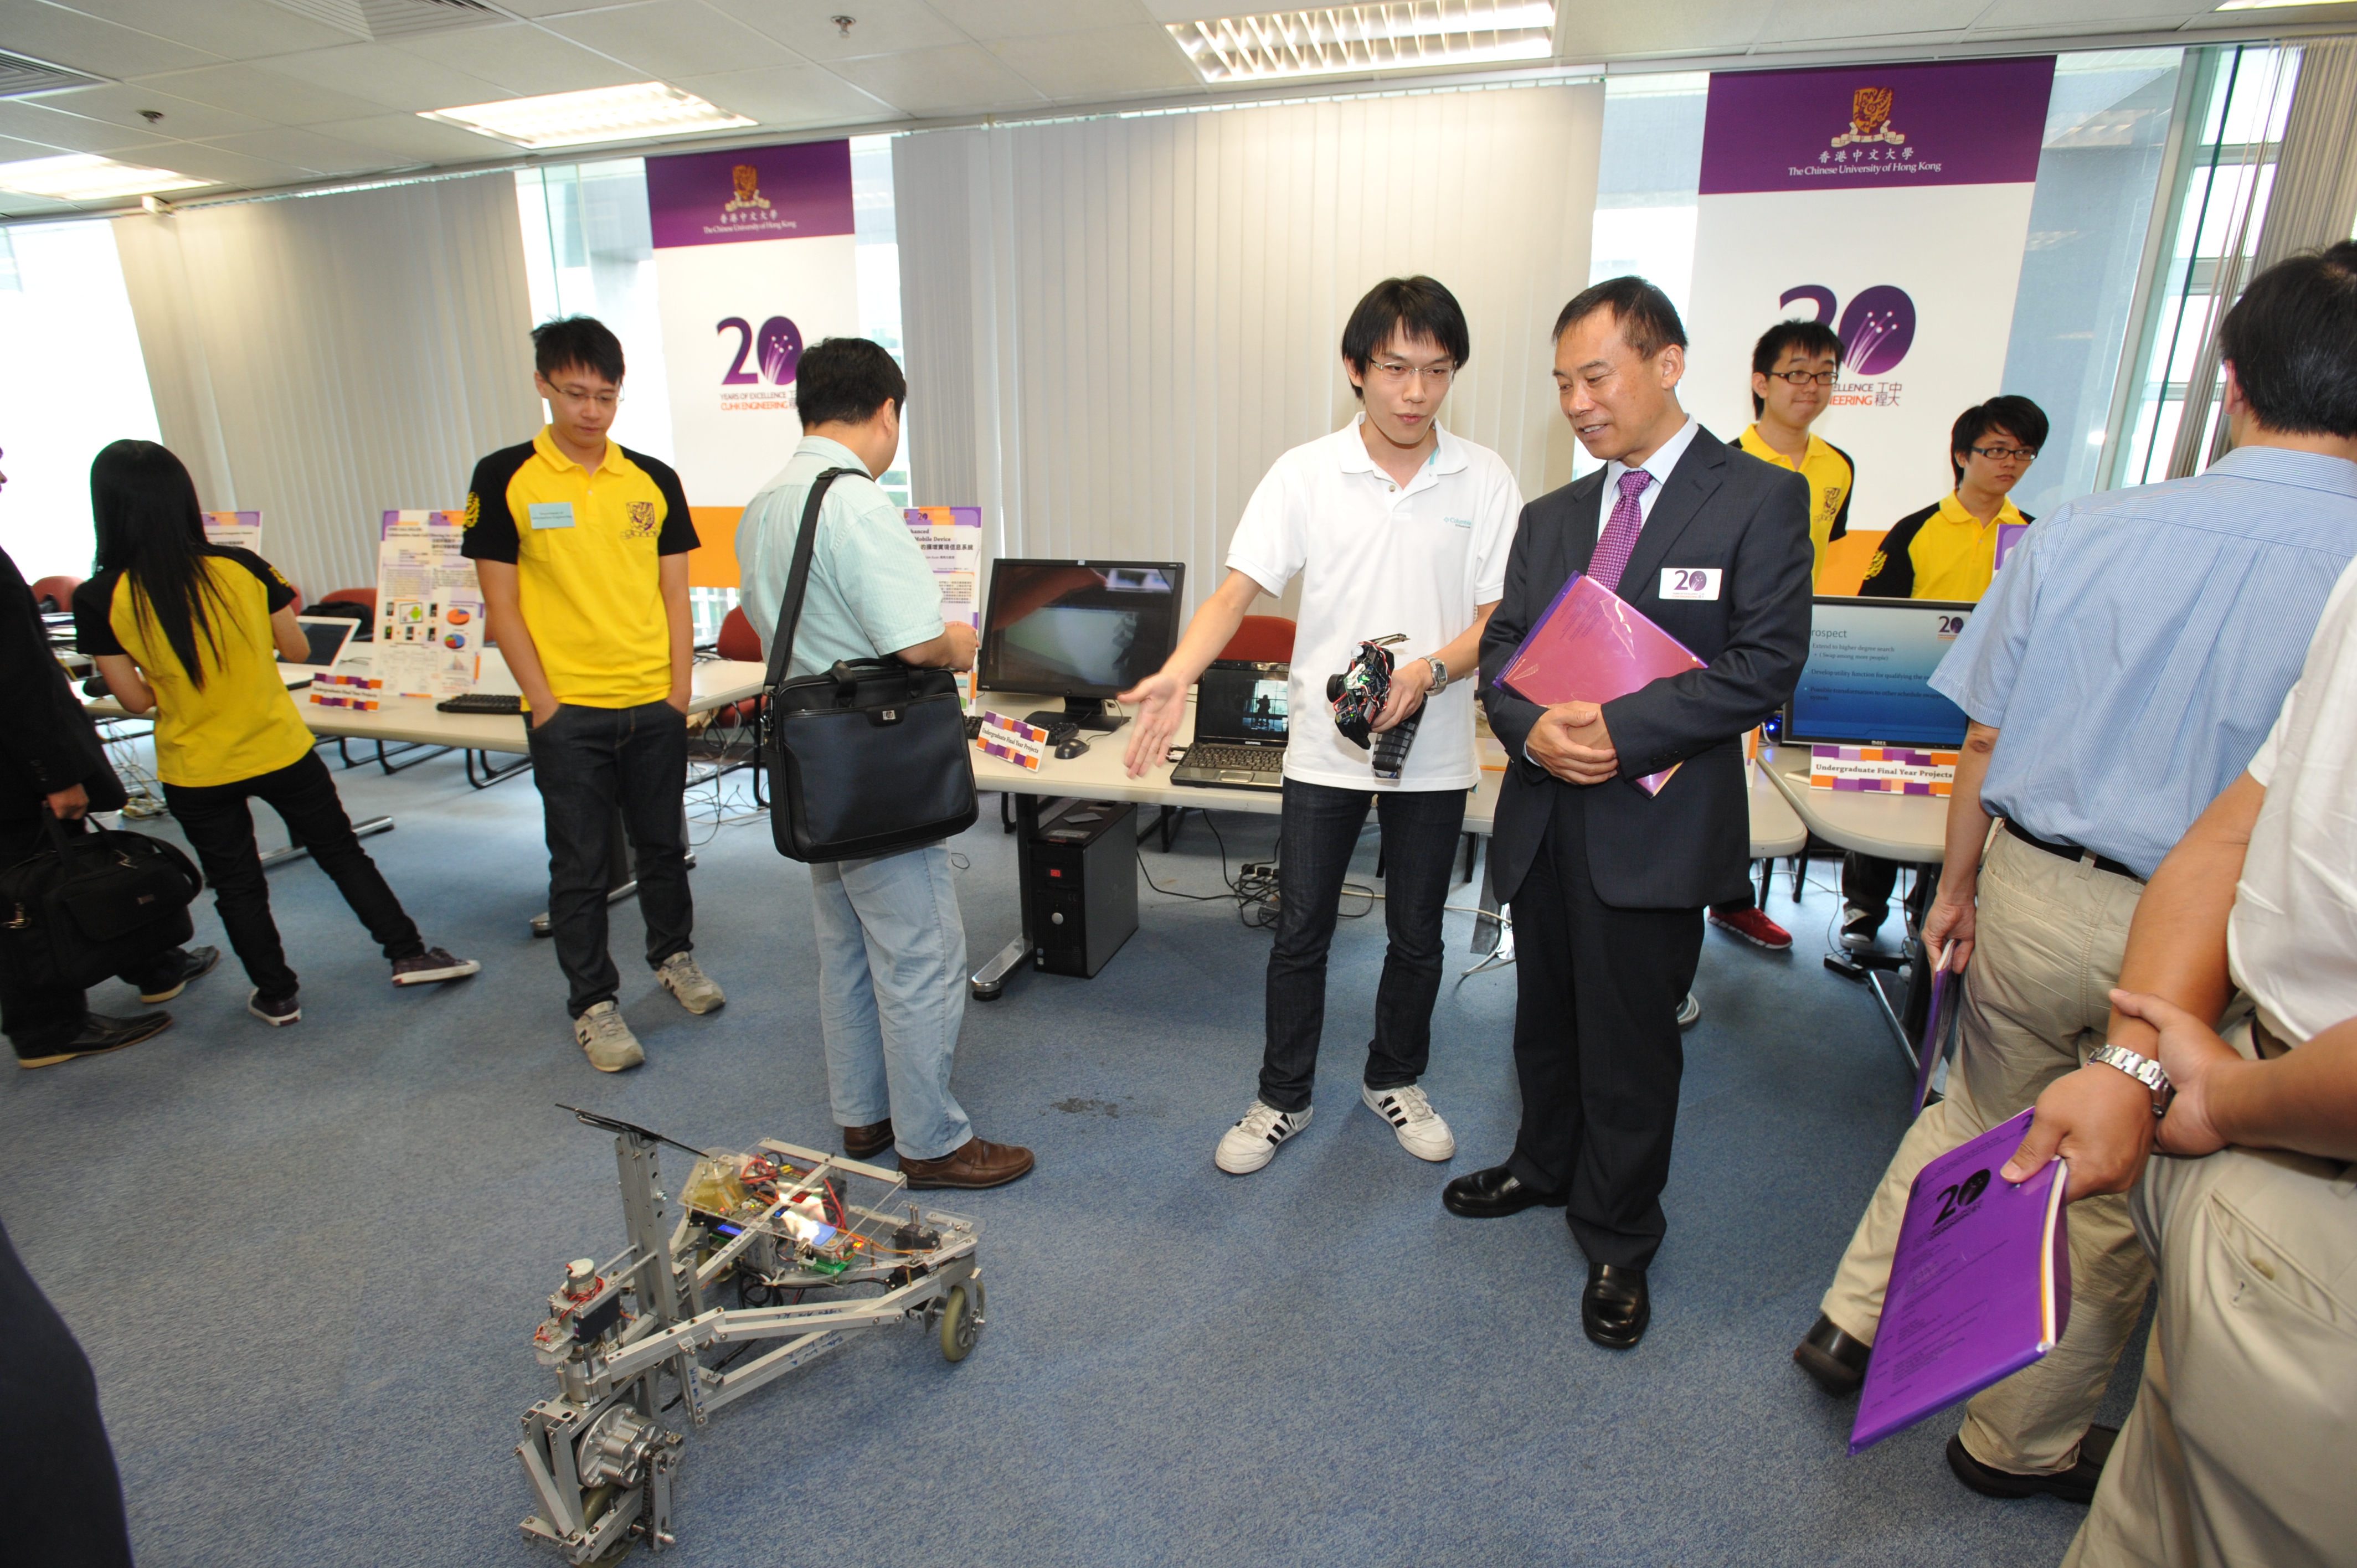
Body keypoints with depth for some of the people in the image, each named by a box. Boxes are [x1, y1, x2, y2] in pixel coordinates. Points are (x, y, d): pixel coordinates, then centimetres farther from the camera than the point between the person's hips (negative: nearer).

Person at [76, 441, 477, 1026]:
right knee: (341, 852, 15)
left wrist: (172, 677, 13)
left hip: (195, 771, 0)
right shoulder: (242, 568, -11)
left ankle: (277, 995, 25)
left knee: (236, 887, 14)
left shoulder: (99, 600, -13)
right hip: (280, 751, 1)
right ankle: (408, 953, 18)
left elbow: (136, 699, -8)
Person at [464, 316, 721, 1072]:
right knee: (581, 863, 6)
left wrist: (680, 693, 2)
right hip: (569, 710, -2)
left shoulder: (654, 480, 6)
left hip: (654, 705, 3)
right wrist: (544, 702, -7)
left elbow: (675, 597, 8)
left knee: (663, 843, 16)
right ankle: (593, 1003, 21)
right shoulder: (505, 479, -3)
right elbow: (501, 604, -3)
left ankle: (673, 955, 38)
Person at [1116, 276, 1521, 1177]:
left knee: (1417, 937, 15)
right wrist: (1176, 676, -29)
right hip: (1324, 747, -1)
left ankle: (1394, 1080, 39)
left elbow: (1500, 617, -2)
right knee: (1300, 934, 9)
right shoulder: (1306, 475, -4)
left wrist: (1430, 671, -22)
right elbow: (1237, 592, -12)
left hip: (1434, 753, 1)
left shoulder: (1485, 480, -1)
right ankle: (1283, 1099, 29)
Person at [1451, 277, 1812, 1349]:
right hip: (1544, 817, 5)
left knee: (1631, 1048, 8)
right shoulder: (1550, 518, 11)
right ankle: (1543, 1167, 46)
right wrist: (1533, 729, -15)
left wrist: (1619, 731, -23)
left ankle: (1617, 1241, 30)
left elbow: (1764, 664, -14)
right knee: (1546, 1020, 21)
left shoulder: (1758, 499, -5)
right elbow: (1501, 651, 7)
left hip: (1655, 827, -5)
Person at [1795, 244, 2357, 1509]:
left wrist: (1956, 885, 11)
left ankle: (1853, 1321, 35)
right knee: (2119, 1193, 18)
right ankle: (2020, 1441, 38)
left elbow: (1986, 741, -2)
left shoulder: (2077, 533, -9)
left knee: (1977, 1116, 25)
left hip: (2033, 893, 2)